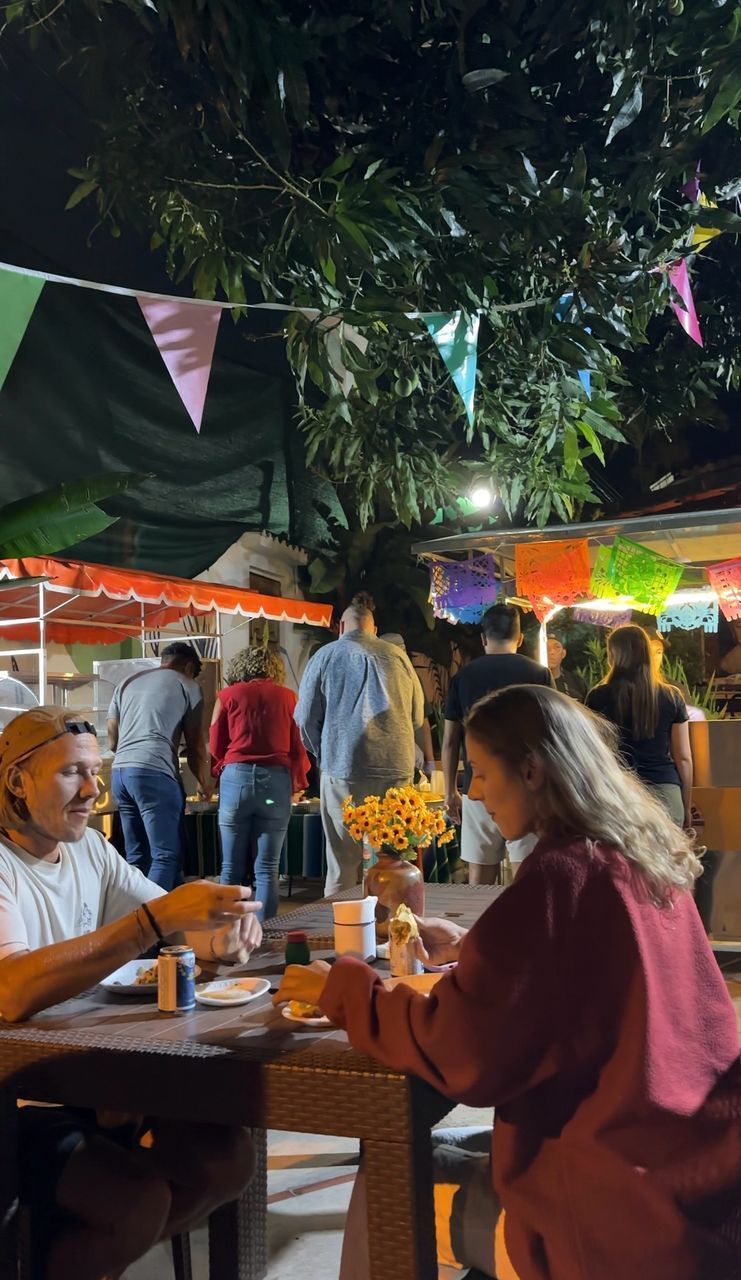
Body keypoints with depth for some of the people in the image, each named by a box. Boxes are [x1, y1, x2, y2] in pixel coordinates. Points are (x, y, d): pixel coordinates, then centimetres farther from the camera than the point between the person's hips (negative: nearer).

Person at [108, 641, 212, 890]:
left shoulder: (127, 682, 23)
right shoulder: (186, 685, 8)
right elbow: (195, 745, 8)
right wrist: (205, 785, 23)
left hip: (119, 771, 7)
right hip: (154, 773, -6)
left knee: (136, 856, 12)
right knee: (167, 855, -4)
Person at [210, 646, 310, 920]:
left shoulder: (228, 695, 8)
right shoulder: (288, 697, 9)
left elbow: (215, 747, 10)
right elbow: (298, 748, 9)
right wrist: (298, 785, 27)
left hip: (236, 777, 0)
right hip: (277, 781, 0)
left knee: (231, 868, 7)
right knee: (267, 869, 4)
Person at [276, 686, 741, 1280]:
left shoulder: (560, 875, -21)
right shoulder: (645, 854, 4)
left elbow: (460, 1054, -19)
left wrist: (342, 989, -6)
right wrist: (470, 950, 17)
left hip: (629, 1216, -8)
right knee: (441, 1158, 22)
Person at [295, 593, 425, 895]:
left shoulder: (325, 656, 2)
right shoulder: (397, 655, 7)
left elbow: (306, 718, 4)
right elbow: (418, 716, 13)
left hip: (344, 769, -2)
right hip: (397, 768, 2)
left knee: (343, 863, 4)